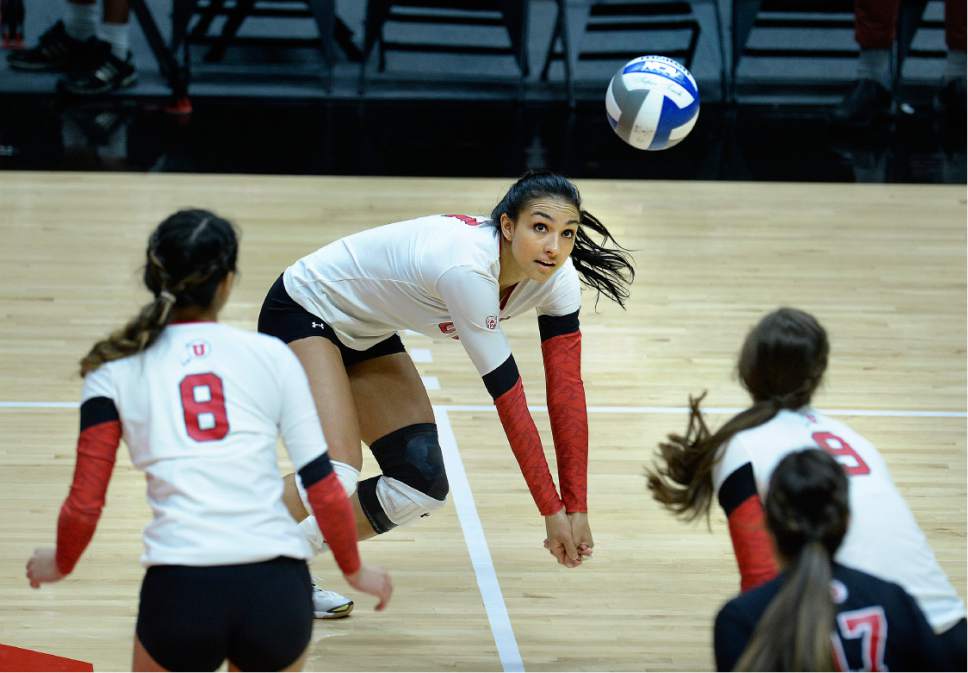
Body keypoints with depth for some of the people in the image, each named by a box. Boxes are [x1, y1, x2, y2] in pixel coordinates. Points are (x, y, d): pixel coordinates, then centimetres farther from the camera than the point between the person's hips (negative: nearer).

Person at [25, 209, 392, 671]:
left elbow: (85, 504, 7)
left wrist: (59, 565, 28)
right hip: (279, 589, 1)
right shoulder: (272, 356, 9)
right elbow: (324, 489, 7)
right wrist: (356, 571, 24)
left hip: (180, 591, -1)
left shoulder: (116, 369, 9)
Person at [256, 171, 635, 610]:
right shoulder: (468, 267, -39)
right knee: (337, 475, -28)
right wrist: (552, 511, -29)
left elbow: (566, 389, -15)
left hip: (366, 335, 8)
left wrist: (576, 508, -19)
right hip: (304, 310, -8)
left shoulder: (558, 277, -16)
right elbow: (509, 396, -34)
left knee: (423, 486, 1)